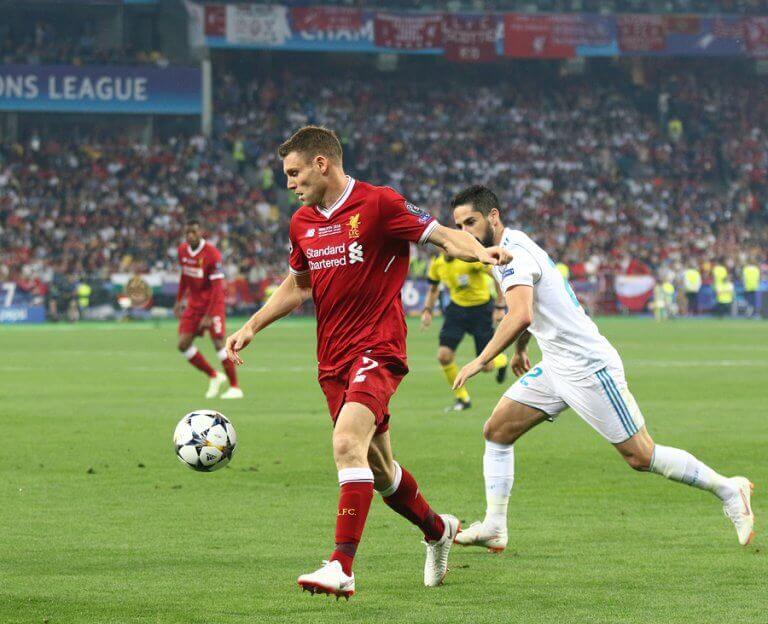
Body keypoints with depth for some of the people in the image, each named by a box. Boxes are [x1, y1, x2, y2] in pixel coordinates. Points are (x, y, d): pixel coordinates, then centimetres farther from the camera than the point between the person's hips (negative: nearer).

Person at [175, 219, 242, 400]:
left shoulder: (212, 254, -19)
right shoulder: (183, 251, 2)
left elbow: (217, 288, -20)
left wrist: (209, 316, -24)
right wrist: (179, 300, 17)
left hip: (213, 303, -7)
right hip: (194, 303, 7)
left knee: (219, 343, -15)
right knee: (183, 344, -2)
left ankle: (235, 388, -8)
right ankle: (213, 377, 15)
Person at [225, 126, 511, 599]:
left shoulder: (378, 204, -10)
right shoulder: (302, 223, 11)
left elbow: (444, 236, -8)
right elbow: (297, 285, 25)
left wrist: (481, 252, -28)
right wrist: (252, 327, 18)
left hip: (377, 350, -7)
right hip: (332, 359, 7)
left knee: (348, 444, -26)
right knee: (378, 466, 14)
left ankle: (342, 569, -28)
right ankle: (437, 529, 41)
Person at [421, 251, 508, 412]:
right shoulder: (437, 263, -5)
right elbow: (433, 288, 14)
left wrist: (500, 307, -20)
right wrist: (427, 310, -1)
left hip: (481, 308, -5)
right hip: (457, 307, 5)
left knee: (486, 366, -3)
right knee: (443, 355, -12)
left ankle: (502, 361, 38)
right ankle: (462, 399, 8)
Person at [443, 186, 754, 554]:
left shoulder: (512, 252, -19)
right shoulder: (515, 246, 12)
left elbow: (520, 316, -34)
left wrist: (480, 361, -29)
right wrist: (519, 348, 38)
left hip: (588, 367, -10)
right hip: (555, 367, 10)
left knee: (641, 457, -4)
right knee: (496, 431, 3)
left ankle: (728, 489, 10)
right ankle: (494, 527, 5)